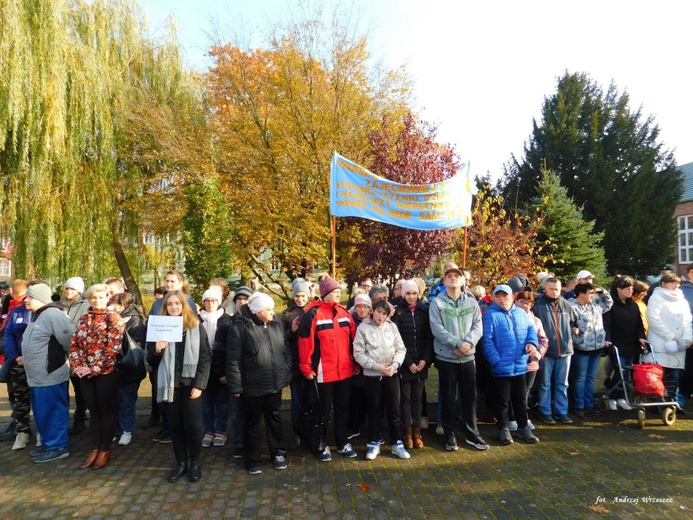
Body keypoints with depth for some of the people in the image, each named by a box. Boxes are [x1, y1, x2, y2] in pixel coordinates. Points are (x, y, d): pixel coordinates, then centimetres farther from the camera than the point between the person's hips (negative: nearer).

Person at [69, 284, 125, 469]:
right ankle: (95, 449, 23)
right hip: (85, 373, 6)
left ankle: (105, 450, 16)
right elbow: (74, 344, 9)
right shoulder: (83, 319, 11)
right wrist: (76, 365, -6)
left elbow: (113, 347, -15)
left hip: (106, 372, -5)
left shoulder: (113, 318, -7)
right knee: (94, 411, 13)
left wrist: (94, 368, -17)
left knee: (107, 411, 5)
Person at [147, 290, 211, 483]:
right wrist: (156, 350, -15)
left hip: (191, 384, -2)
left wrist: (199, 384, -11)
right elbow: (152, 361, 7)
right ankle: (181, 463, 26)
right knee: (175, 426, 11)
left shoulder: (196, 327, -1)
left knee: (193, 426, 3)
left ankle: (195, 463, 20)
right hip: (169, 385, 2)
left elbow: (205, 357, -4)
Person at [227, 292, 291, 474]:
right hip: (252, 386, -4)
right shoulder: (240, 327, -13)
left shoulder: (277, 325, 5)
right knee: (252, 423, 11)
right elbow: (233, 359, -13)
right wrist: (236, 386, -12)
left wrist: (286, 373, 6)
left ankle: (278, 453, 33)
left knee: (274, 419, 17)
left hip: (275, 384, 4)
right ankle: (253, 459, 27)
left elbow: (286, 350, 11)